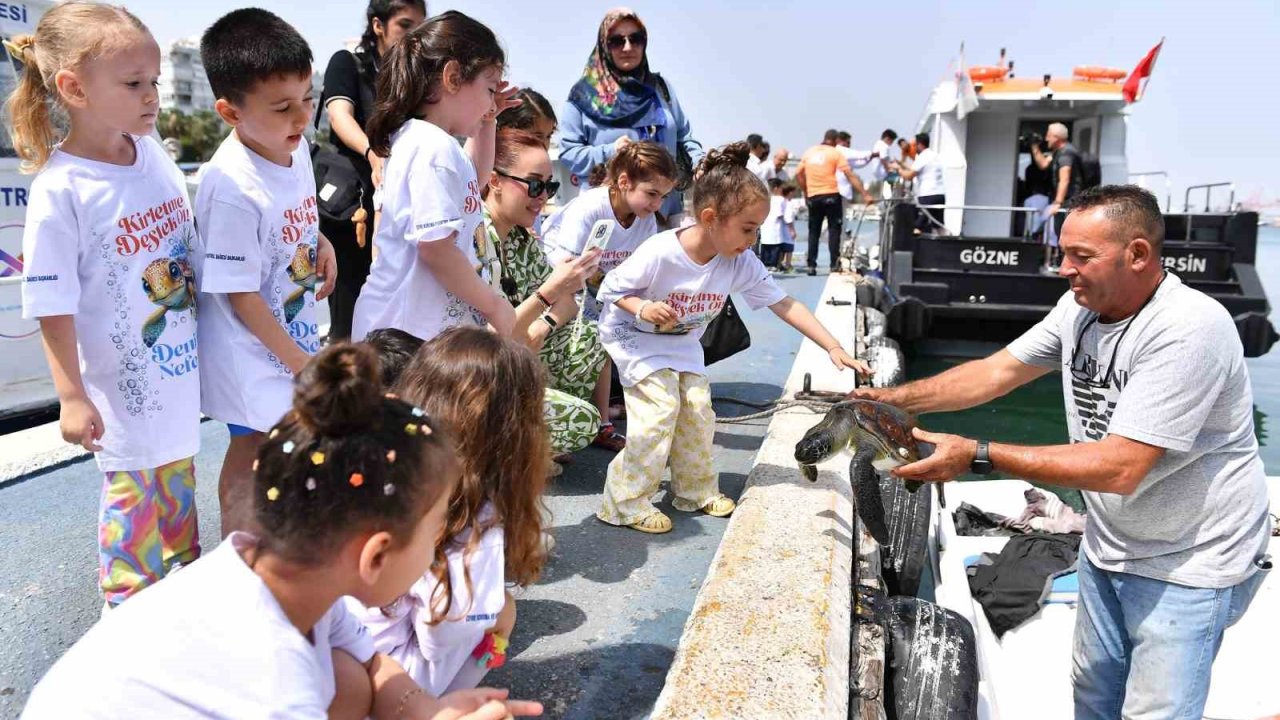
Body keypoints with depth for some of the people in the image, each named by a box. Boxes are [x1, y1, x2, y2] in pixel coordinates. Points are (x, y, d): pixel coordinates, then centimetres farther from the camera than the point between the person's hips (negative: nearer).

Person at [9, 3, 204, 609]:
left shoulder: (153, 153, -2)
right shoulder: (60, 190, -20)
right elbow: (54, 306, -16)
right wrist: (71, 396, -14)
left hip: (180, 362, 6)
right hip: (124, 381, -6)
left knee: (177, 476, 23)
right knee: (131, 492, 11)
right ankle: (129, 605, 32)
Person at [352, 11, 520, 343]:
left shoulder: (425, 139, 14)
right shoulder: (434, 147, -18)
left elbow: (474, 179, 35)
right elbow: (435, 247, -24)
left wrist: (488, 122, 22)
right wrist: (495, 305, -14)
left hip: (426, 323, 10)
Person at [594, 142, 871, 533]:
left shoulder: (742, 263, -18)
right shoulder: (659, 254, -32)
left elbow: (784, 305, -15)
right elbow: (612, 287, -18)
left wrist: (833, 348, -19)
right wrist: (642, 307, -39)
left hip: (682, 342, 6)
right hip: (635, 337, -6)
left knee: (698, 407, 0)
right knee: (661, 407, -17)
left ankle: (697, 490, 22)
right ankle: (627, 503, -6)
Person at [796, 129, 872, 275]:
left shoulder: (809, 152, 9)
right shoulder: (836, 153, -3)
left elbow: (798, 174, 11)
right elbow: (851, 176, -8)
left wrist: (805, 192, 20)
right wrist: (865, 194, -9)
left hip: (813, 197, 4)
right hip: (831, 195, -4)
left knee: (813, 231, 10)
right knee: (834, 230, 2)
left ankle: (811, 266, 7)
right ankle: (835, 265, -3)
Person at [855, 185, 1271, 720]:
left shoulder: (1189, 329, -28)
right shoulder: (1081, 307, -4)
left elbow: (1120, 467, -32)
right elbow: (996, 371, 1)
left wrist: (977, 456, -34)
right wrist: (895, 399, -12)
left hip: (1188, 565, -7)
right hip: (1108, 547, 7)